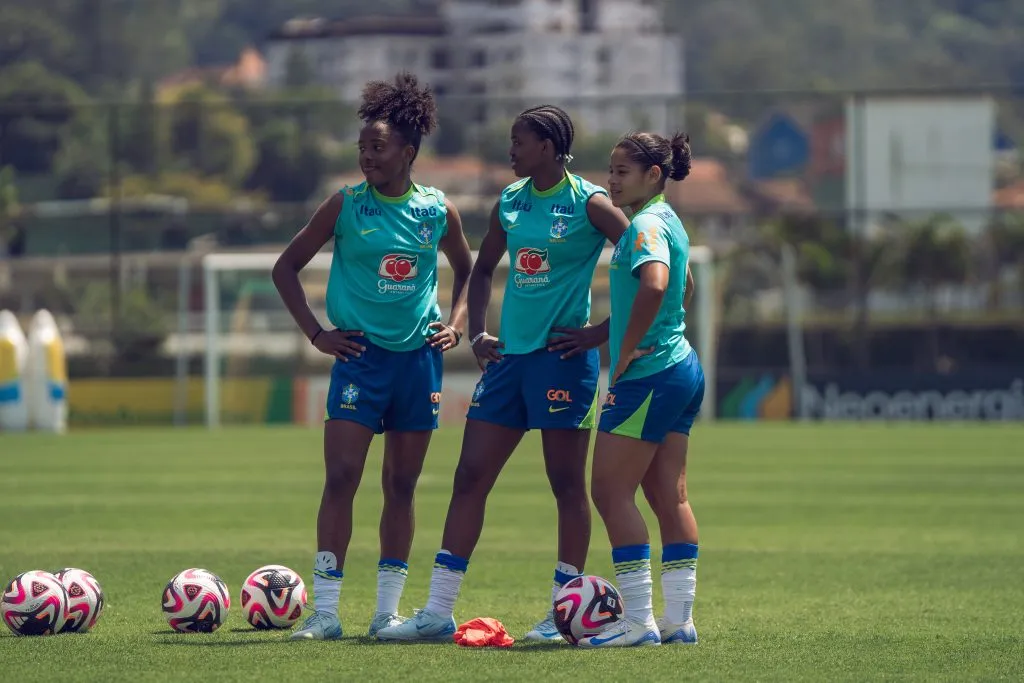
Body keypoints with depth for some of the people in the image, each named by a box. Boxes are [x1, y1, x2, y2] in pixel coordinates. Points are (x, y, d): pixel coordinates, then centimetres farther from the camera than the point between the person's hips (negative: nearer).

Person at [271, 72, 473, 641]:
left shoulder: (439, 211, 3)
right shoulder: (346, 206, -3)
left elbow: (467, 270, 21)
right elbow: (287, 267, 4)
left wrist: (457, 323, 7)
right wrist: (316, 332, -3)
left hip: (419, 357, 2)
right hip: (361, 356, -2)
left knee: (402, 485, 7)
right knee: (342, 478, -11)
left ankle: (388, 610, 13)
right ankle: (326, 611, -10)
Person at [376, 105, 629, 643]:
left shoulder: (587, 204, -8)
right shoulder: (510, 202, 11)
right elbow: (483, 269, 26)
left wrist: (605, 332, -12)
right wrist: (477, 331, 13)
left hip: (562, 355, -7)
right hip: (510, 354, 7)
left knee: (567, 483, -1)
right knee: (470, 476, 3)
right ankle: (438, 613, 5)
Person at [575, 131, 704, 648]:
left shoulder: (647, 224, -16)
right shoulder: (666, 219, 15)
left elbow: (654, 284, -34)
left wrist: (625, 353, -25)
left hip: (649, 375, -10)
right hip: (681, 368, 10)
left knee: (610, 491, -6)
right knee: (670, 495, 10)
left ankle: (638, 620, -7)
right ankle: (679, 619, 11)